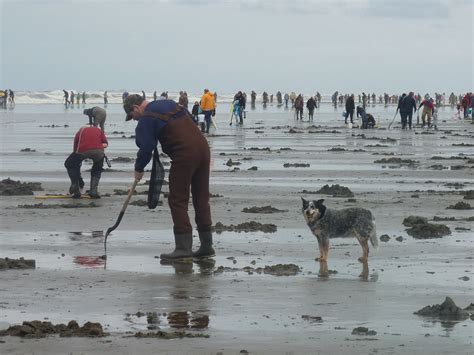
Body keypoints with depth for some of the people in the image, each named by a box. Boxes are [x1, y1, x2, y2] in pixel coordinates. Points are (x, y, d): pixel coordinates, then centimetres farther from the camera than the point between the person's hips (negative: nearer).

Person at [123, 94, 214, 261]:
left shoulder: (146, 120, -2)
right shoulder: (168, 103, 23)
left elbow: (146, 148, -6)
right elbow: (190, 119, 30)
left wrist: (139, 169, 10)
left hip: (184, 155, -8)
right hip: (203, 148, 8)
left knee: (178, 201, -2)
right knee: (201, 199, 13)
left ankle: (183, 248, -8)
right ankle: (206, 246, 16)